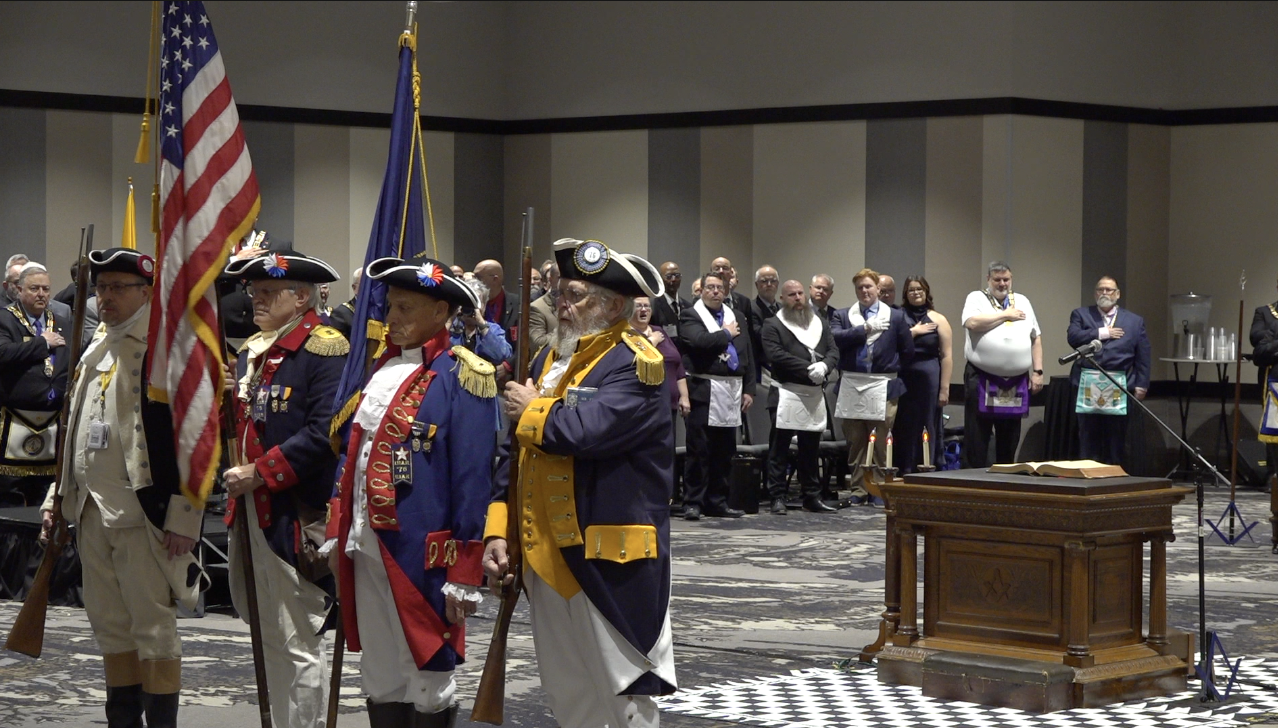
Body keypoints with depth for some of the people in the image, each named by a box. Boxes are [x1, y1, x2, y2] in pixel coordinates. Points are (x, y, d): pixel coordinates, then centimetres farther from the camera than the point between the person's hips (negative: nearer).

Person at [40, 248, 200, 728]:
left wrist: (183, 517, -18)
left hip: (145, 515, -8)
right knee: (110, 627, 13)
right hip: (93, 511, 8)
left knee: (153, 627, -3)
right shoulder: (96, 352, 17)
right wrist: (58, 496, 20)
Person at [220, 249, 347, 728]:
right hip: (251, 512, 9)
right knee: (267, 635, 16)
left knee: (295, 643, -5)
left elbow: (325, 432, -20)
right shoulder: (251, 351, 16)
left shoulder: (324, 348, -11)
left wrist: (259, 472, -19)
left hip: (296, 518, -9)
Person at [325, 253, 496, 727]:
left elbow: (473, 480, -13)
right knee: (379, 678, 14)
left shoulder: (460, 377, -11)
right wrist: (337, 535, 15)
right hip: (367, 548, 8)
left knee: (428, 683, 2)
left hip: (421, 556, -7)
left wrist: (465, 575, -15)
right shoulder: (383, 369, 13)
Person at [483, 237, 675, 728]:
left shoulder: (636, 365, -12)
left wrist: (530, 411, -9)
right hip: (546, 557, 8)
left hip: (610, 563, -8)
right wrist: (498, 531, 5)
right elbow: (515, 453, 15)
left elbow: (585, 429, -29)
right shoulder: (550, 358, 13)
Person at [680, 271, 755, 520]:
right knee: (699, 451, -5)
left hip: (731, 392, 6)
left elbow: (747, 355, 16)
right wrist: (726, 334, -6)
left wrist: (749, 389, 9)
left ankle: (717, 502, 16)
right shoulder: (690, 315, -1)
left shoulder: (735, 317, 17)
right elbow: (700, 341, -21)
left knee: (724, 452, 9)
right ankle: (693, 503, 0)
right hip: (704, 391, -6)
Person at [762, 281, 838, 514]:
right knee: (779, 449, -4)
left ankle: (812, 497, 19)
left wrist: (824, 366, -14)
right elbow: (776, 355, -14)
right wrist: (808, 369, -18)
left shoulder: (820, 324, 17)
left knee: (811, 449, 12)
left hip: (815, 395, 5)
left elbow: (834, 351, 9)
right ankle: (777, 498, -1)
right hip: (786, 394, -5)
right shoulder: (773, 325, 0)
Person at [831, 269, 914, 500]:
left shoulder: (895, 317, 7)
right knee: (856, 442, 6)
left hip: (882, 388, -2)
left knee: (881, 443, -2)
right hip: (851, 387, 2)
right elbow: (836, 338, -11)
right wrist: (865, 329, -12)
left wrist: (890, 369, 7)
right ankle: (858, 489, 12)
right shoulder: (842, 316, 9)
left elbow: (908, 351, 9)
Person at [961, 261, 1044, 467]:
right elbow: (972, 323, -17)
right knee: (977, 438, -2)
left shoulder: (1023, 302, 16)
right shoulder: (976, 299, 4)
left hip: (1016, 382, 4)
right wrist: (1006, 315, -7)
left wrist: (1037, 371, 6)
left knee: (1009, 441, 9)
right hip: (982, 380, -4)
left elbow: (1036, 338, 15)